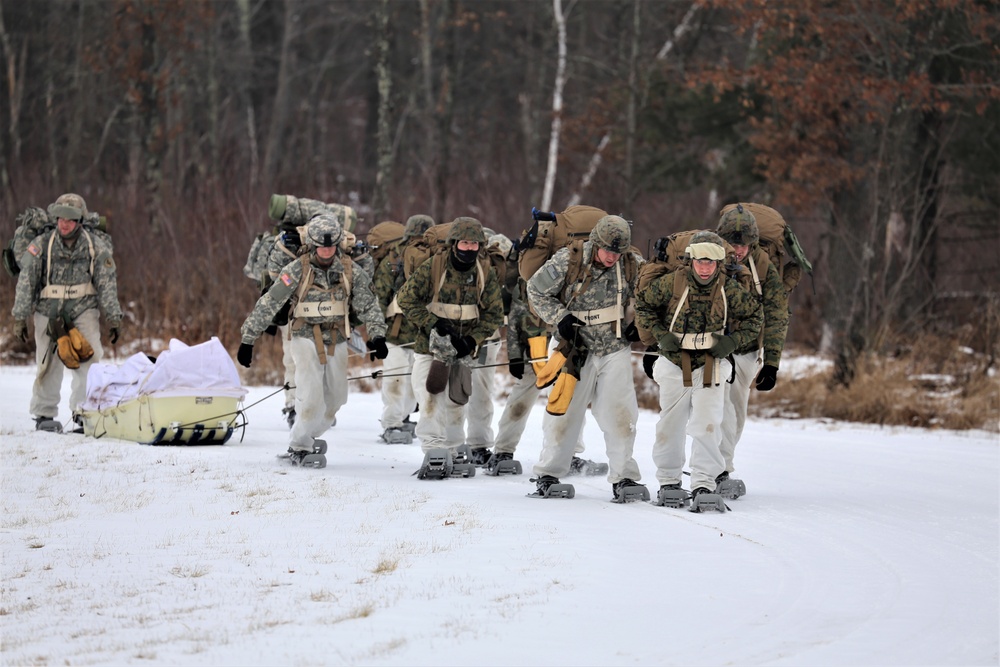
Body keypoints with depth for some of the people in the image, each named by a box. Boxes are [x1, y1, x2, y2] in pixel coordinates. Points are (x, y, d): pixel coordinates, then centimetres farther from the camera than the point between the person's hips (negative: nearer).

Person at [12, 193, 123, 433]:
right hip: (48, 310, 0)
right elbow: (26, 282, -1)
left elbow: (107, 284, 3)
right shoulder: (41, 244, -3)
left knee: (89, 359, -12)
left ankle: (84, 413, -6)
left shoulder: (96, 246, 0)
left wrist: (114, 319, 2)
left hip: (84, 308, 0)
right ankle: (44, 414, 14)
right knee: (48, 364, 0)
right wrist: (20, 318, -3)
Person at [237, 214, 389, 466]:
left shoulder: (349, 270, -2)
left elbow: (368, 305, 0)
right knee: (311, 395, -17)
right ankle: (299, 446, -2)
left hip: (336, 341, 4)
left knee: (335, 398, 8)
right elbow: (267, 305, -9)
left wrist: (377, 335, -15)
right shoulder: (297, 270, -11)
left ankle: (306, 437, 28)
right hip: (306, 338, -4)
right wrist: (248, 340, -11)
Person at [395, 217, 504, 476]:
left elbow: (494, 314, 3)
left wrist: (471, 340, -10)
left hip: (463, 349, 3)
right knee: (430, 400, -13)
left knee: (456, 402, 8)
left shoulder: (486, 274, -1)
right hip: (430, 346, -3)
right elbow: (406, 299, -8)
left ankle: (452, 452, 21)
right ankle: (433, 453, -12)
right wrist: (435, 324, -14)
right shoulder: (433, 268, -11)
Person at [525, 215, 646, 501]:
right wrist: (560, 318, -11)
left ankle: (623, 478, -1)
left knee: (619, 414, -7)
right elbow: (536, 291, -1)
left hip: (615, 350, 1)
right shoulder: (568, 261, -13)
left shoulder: (633, 265, -5)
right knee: (563, 412, 4)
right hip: (576, 348, -1)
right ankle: (548, 474, 19)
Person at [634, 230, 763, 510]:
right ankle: (668, 482, 25)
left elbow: (753, 317, 8)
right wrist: (660, 334, -8)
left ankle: (704, 486, -12)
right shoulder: (672, 283, -11)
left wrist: (733, 341, -8)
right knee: (670, 426, 9)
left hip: (710, 366, 0)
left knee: (707, 427, -12)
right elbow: (642, 303, 3)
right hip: (675, 364, 0)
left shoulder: (729, 289, -7)